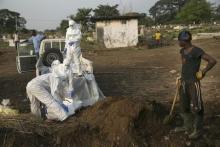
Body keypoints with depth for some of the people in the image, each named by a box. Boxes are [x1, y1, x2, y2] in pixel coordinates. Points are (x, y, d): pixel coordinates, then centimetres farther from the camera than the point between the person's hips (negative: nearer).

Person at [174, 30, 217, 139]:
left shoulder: (197, 51, -16)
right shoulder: (182, 51, 8)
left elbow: (213, 61, -20)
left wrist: (202, 73, -13)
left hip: (193, 83, -8)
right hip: (184, 82, 8)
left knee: (196, 107, 1)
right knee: (184, 105, 16)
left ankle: (198, 130, 15)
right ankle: (187, 126, 30)